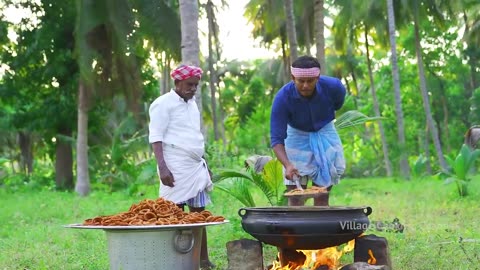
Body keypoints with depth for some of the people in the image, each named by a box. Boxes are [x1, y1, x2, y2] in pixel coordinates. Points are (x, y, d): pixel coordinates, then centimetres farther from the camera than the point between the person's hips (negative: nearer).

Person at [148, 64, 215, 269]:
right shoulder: (163, 104, -7)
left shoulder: (192, 104, 17)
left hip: (196, 167, 7)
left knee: (199, 212, 8)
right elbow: (155, 137, -12)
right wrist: (162, 167, -21)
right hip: (176, 168, -7)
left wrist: (204, 165, 22)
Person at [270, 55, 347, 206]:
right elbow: (276, 139, -29)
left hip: (325, 137, 1)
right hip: (297, 138, -1)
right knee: (295, 197, -7)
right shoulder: (282, 98, -29)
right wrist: (287, 165, -44)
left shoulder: (333, 87, -23)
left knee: (322, 196, -1)